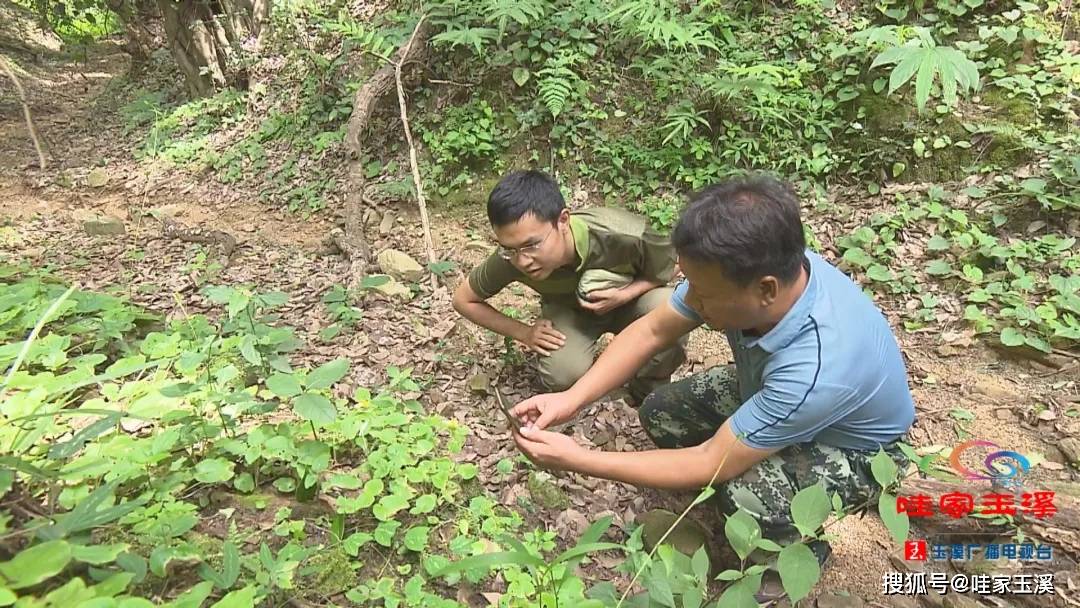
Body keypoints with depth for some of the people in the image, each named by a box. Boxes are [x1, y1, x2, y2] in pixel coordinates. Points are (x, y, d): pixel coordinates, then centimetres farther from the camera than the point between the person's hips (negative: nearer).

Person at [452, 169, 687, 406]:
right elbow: (463, 299, -12)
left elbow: (670, 268, -15)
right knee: (562, 374, -29)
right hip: (568, 309, 1)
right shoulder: (511, 257, -31)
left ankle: (648, 391, -2)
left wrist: (623, 295, -32)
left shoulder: (623, 235, -37)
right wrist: (524, 333, -20)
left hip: (630, 297, 0)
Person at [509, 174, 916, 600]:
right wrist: (570, 399, -25)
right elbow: (652, 331, -14)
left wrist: (578, 460, -32)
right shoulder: (744, 269, -27)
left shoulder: (818, 367, -44)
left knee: (743, 493, -31)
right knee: (661, 413, -4)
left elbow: (711, 464, -33)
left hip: (857, 449, -5)